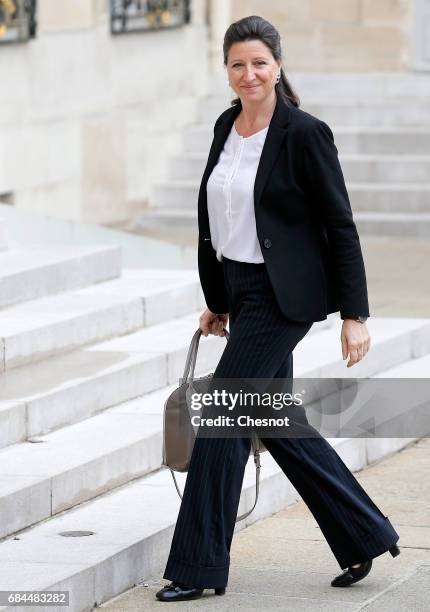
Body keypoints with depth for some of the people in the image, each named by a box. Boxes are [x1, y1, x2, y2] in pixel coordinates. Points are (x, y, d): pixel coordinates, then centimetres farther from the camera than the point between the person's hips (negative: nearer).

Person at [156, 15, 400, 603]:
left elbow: (340, 225, -11)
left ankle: (199, 566, 1)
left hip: (282, 297, -8)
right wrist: (217, 301, 20)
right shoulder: (226, 126, 8)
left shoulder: (305, 134, -13)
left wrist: (355, 314, -13)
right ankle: (365, 536, 26)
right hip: (241, 290, 8)